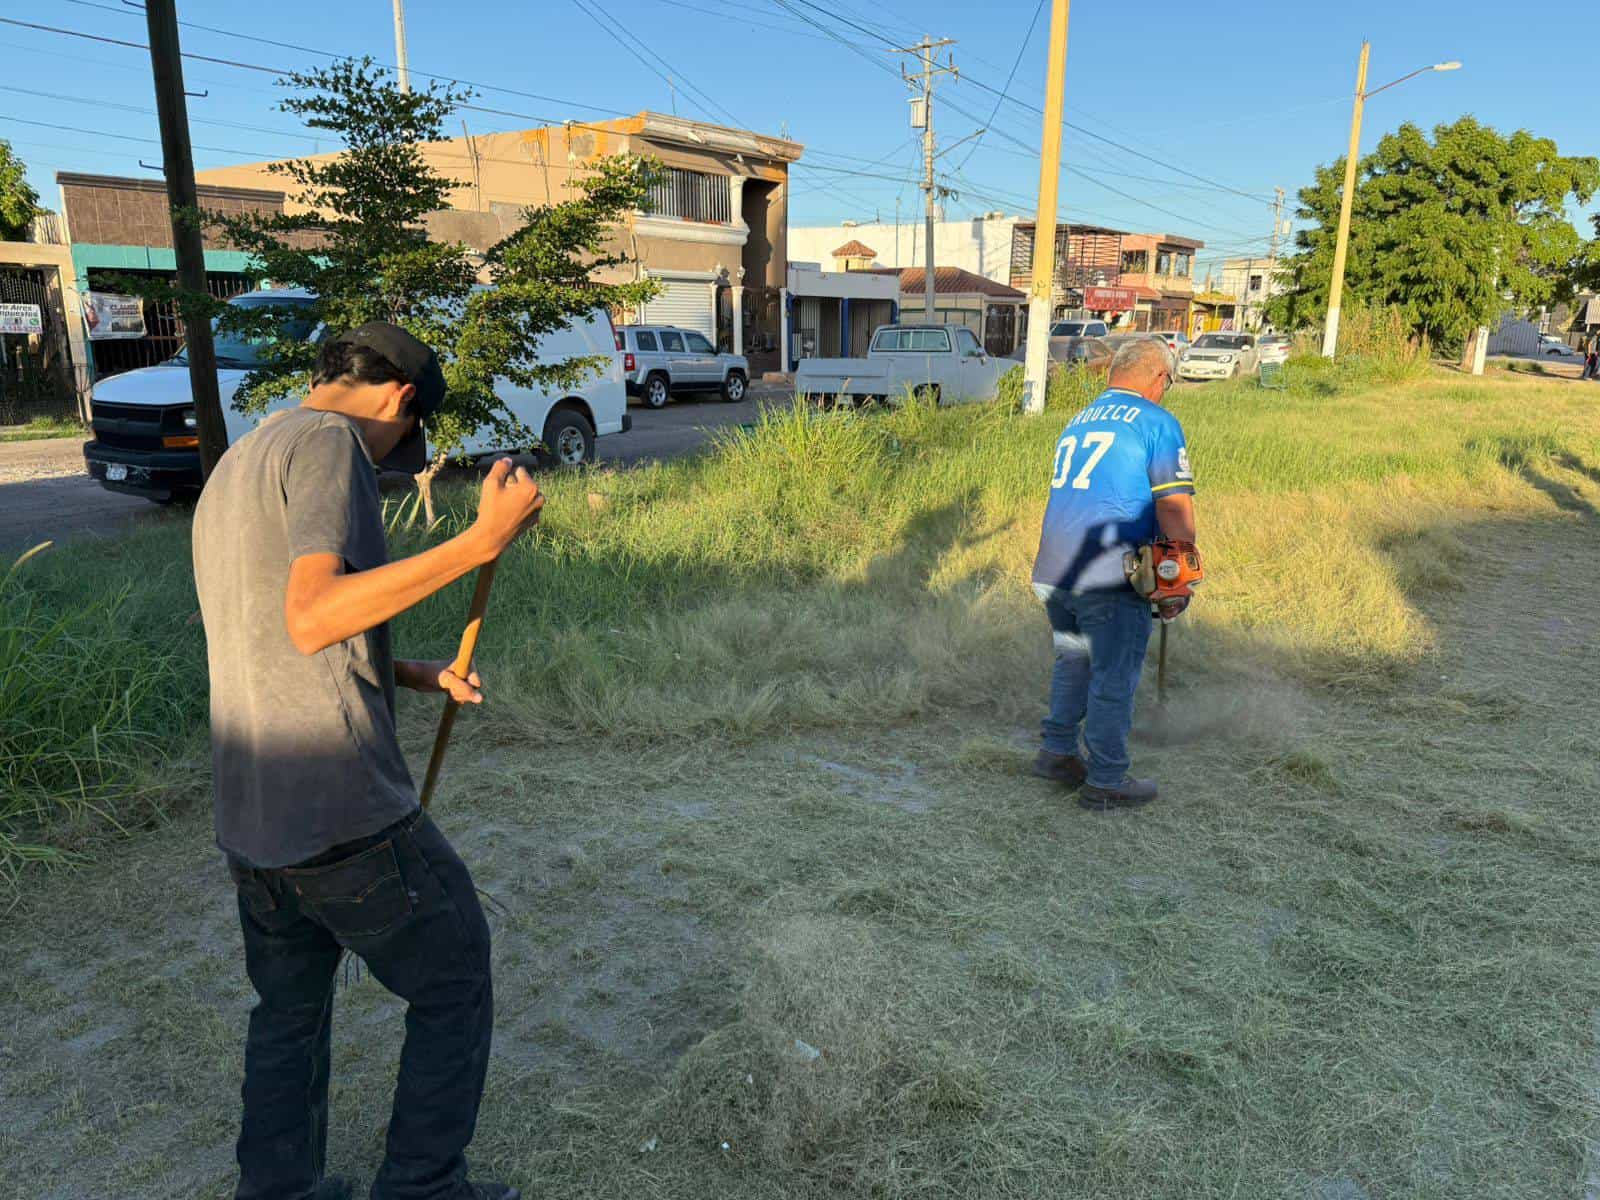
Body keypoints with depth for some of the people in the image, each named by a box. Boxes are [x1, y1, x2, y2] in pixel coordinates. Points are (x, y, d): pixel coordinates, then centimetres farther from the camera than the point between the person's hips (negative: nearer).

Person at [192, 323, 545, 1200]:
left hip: (247, 821, 9)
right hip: (345, 814, -9)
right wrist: (482, 540, -29)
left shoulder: (231, 470, 18)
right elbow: (313, 619, -27)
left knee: (288, 1012, 23)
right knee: (454, 985, 11)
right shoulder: (328, 443, -12)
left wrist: (415, 676, 21)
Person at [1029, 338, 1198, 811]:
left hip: (1051, 572, 7)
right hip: (1110, 580, -6)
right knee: (1114, 679, 6)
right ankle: (1106, 782, 15)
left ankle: (1057, 750, 29)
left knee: (1073, 663, 24)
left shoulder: (1077, 422, 18)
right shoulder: (1156, 422, -3)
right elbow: (1174, 507, -10)